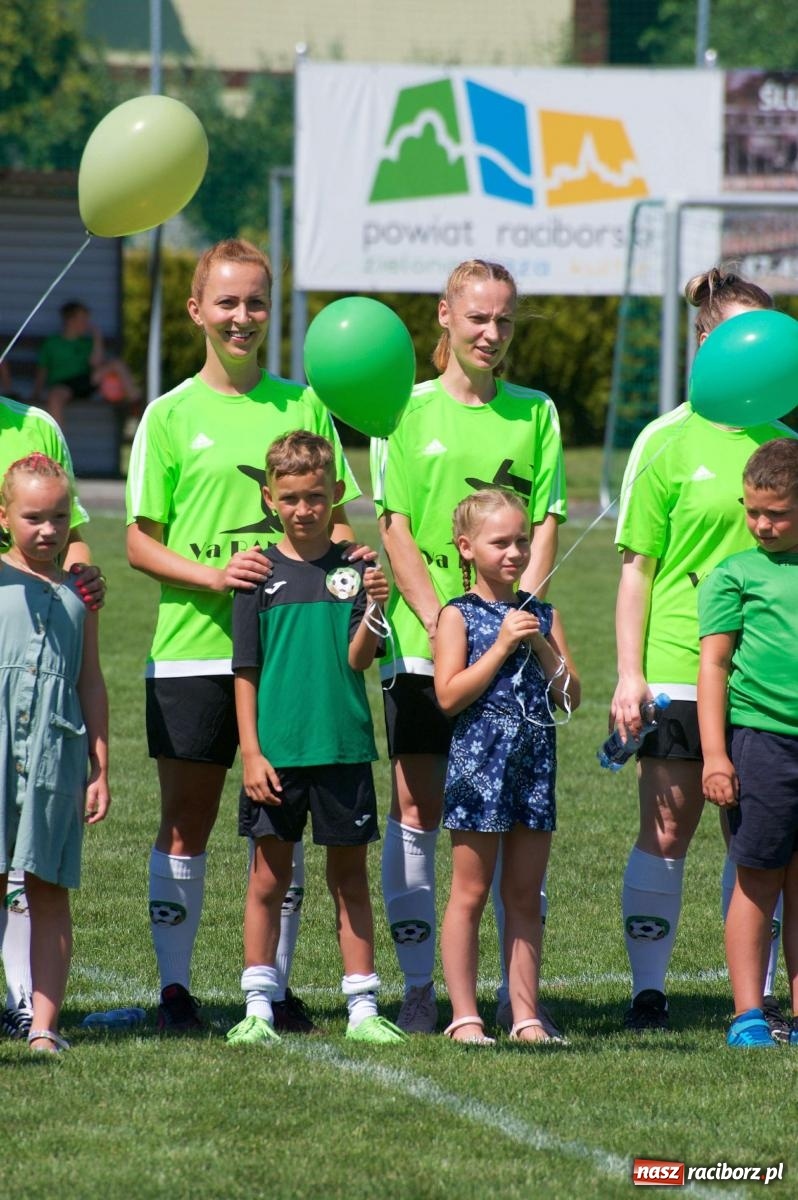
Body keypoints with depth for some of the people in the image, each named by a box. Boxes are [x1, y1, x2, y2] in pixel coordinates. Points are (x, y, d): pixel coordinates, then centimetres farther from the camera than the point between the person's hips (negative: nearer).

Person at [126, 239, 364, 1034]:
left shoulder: (303, 406, 9)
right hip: (193, 648, -2)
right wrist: (213, 574, -16)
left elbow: (336, 522, 12)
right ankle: (175, 988, 9)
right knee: (186, 823, 3)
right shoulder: (171, 416, 2)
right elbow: (141, 543, 1)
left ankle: (274, 984, 14)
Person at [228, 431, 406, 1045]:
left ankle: (363, 1006, 12)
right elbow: (246, 672, 1)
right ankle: (258, 1007, 11)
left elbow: (357, 661, -5)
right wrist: (251, 752, -5)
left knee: (350, 877, 7)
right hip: (276, 751, -1)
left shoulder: (353, 569, 2)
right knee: (269, 878, 5)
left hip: (343, 746, 1)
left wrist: (372, 611, -23)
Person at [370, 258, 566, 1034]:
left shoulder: (534, 413, 9)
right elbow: (395, 527, -1)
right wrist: (439, 621, -12)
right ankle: (418, 986, 5)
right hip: (421, 641, -1)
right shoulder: (408, 409, 4)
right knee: (415, 809, 0)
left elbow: (545, 526, 5)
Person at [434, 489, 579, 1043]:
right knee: (470, 894, 0)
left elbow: (571, 697, 8)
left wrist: (542, 647, -7)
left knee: (526, 898, 8)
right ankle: (464, 1015, 2)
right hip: (479, 763, -4)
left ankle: (527, 1014, 10)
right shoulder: (459, 616, -2)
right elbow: (449, 695, -13)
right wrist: (501, 646, -15)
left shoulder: (542, 615, 11)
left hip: (535, 764, 5)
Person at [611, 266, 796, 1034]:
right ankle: (647, 992, 10)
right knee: (666, 832, 1)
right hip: (677, 666, -3)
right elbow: (637, 567, 0)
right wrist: (628, 674, -6)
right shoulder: (667, 443, -1)